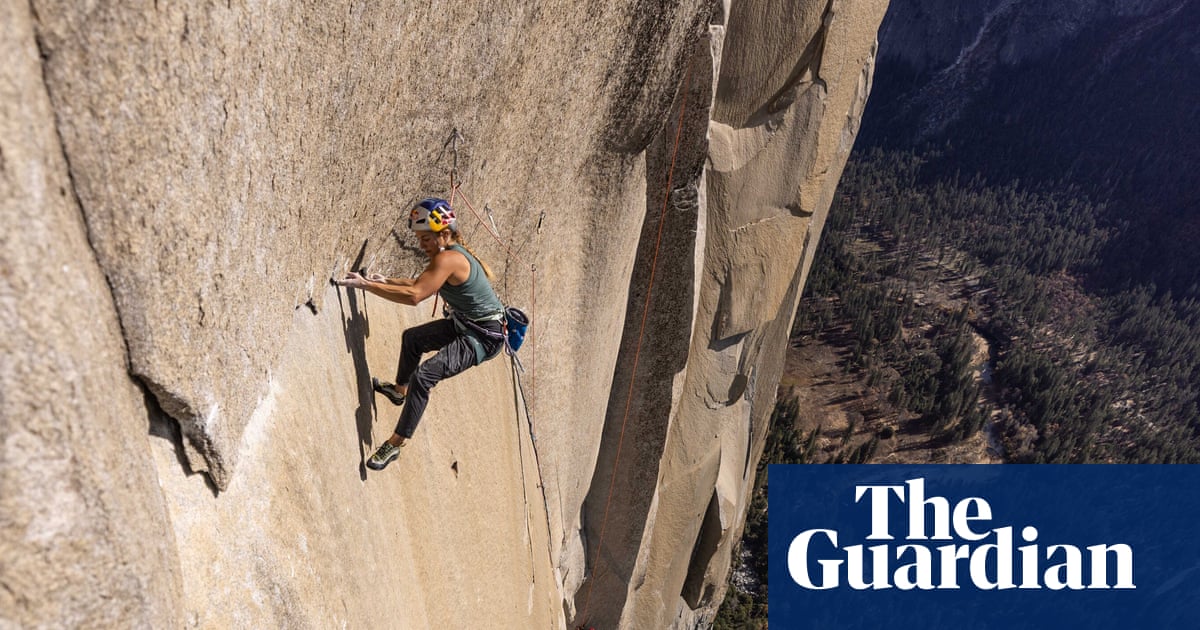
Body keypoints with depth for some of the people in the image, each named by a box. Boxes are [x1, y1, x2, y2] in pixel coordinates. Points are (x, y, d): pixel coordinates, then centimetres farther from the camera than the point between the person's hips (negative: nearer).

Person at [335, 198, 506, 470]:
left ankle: (395, 445, -12)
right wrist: (386, 281, 4)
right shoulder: (453, 252, 4)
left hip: (484, 336, -11)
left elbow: (415, 295, -37)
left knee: (423, 376, -23)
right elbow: (421, 283, 17)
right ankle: (400, 390, 49)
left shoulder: (448, 259, -26)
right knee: (412, 338, 27)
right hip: (464, 325, 11)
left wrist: (366, 284, -33)